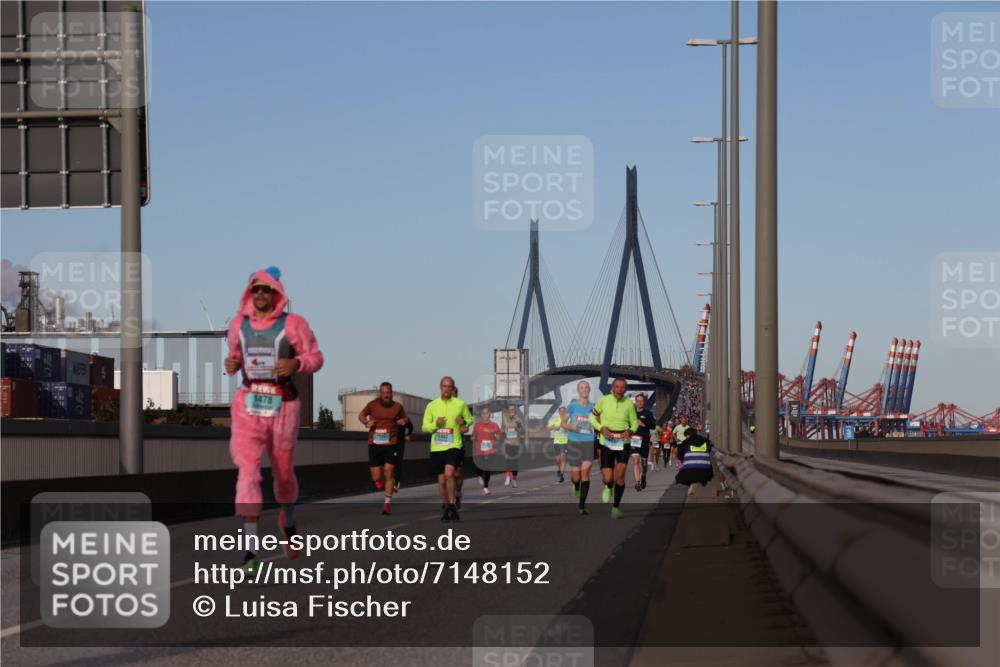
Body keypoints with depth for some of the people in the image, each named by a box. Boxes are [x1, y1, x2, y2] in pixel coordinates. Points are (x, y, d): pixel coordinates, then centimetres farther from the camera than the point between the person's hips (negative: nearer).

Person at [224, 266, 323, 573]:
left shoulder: (293, 324, -3)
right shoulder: (238, 323, 8)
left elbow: (315, 358, 0)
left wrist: (295, 364, -20)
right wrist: (231, 364, -3)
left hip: (283, 404, -1)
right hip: (247, 405, 1)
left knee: (283, 471, 14)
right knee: (247, 471, -14)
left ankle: (288, 521, 47)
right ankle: (251, 549, -19)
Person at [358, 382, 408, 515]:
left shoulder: (397, 407, 3)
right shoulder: (373, 404, 1)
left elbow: (405, 418, 22)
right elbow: (361, 415, 16)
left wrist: (404, 420, -2)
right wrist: (366, 422, -5)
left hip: (391, 444, -1)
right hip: (374, 444, 1)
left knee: (388, 472, -12)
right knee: (376, 478, -1)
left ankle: (388, 502, -2)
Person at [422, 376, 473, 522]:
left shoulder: (460, 404, 3)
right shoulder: (432, 405, 5)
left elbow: (470, 420, 16)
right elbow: (424, 427, 10)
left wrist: (464, 422, -7)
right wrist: (435, 424, -11)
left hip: (454, 445, -2)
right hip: (437, 448, 2)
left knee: (449, 473, -25)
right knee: (441, 481, 4)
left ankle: (452, 506, -13)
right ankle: (447, 509, 23)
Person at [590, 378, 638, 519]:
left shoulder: (628, 404, -1)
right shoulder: (604, 400, -3)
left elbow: (634, 422, 10)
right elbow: (592, 417, 6)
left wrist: (630, 431, -13)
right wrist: (602, 428, -13)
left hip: (623, 443, 0)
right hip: (606, 443, 0)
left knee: (620, 475, -12)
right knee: (608, 479, -6)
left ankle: (616, 507, 5)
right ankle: (608, 487, 33)